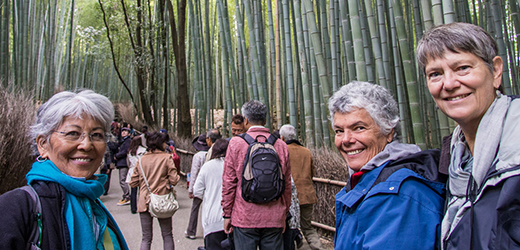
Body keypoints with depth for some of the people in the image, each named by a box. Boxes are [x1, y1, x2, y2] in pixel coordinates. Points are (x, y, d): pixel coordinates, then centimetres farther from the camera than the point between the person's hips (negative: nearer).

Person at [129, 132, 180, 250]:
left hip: (144, 202, 3)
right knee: (167, 236, 12)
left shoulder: (141, 159, 3)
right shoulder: (166, 157, -7)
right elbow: (174, 179, -13)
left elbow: (133, 183, 4)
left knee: (146, 238, 10)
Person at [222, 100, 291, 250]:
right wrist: (284, 214, 17)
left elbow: (228, 182, -3)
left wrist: (227, 214, 5)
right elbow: (287, 185, 8)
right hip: (274, 219, 3)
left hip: (244, 217, -2)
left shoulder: (236, 143, -3)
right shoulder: (281, 145, 4)